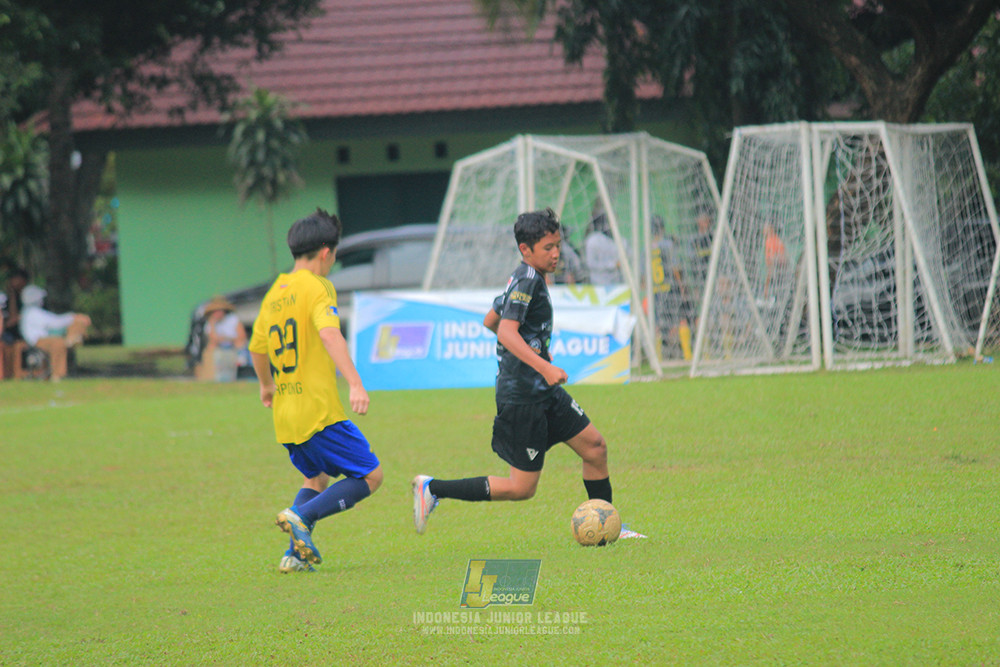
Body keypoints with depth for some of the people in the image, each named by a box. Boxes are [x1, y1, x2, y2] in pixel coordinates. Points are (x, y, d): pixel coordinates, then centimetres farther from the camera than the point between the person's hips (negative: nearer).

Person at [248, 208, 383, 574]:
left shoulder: (274, 293, 14)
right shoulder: (317, 287, -9)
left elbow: (257, 347, 27)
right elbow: (329, 333, -27)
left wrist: (266, 385, 47)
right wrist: (355, 383, -35)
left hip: (284, 414, 8)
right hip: (318, 408, -8)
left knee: (317, 479, 25)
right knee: (370, 476, -1)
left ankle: (295, 554, 10)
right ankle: (302, 516, -16)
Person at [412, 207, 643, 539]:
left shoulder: (526, 279, 12)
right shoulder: (527, 280, -17)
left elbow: (490, 321, 25)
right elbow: (506, 331, -29)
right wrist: (543, 367, -37)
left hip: (543, 391, 10)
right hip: (522, 396, -10)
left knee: (595, 446, 8)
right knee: (522, 487, -6)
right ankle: (433, 489, 1)